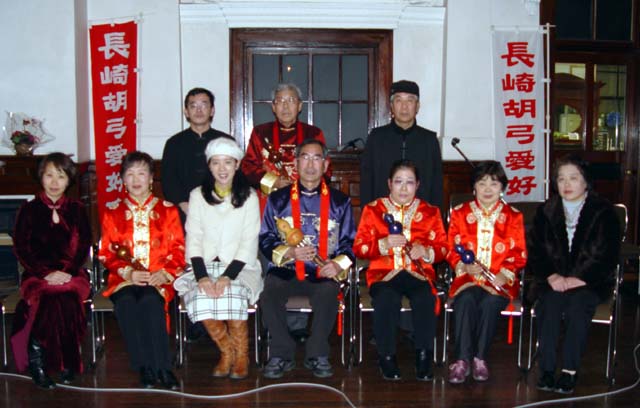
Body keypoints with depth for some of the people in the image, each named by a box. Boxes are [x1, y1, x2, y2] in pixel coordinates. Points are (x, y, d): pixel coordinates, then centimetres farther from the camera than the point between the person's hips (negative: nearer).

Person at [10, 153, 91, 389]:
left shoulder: (77, 210, 12)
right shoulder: (29, 210, 8)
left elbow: (84, 247, 7)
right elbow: (21, 249, 2)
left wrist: (68, 272, -10)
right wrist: (47, 274, -11)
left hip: (71, 275, 1)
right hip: (37, 275, -1)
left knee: (66, 299, -31)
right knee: (52, 301, -32)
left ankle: (67, 363, -15)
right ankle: (36, 363, -17)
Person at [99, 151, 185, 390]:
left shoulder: (168, 211, 14)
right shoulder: (113, 213, 16)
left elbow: (178, 250, 6)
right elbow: (107, 253, 8)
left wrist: (165, 274, -13)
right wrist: (127, 272, -11)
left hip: (159, 279, -1)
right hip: (124, 278, 1)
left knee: (150, 301, -35)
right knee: (126, 303, -33)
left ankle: (162, 367, -28)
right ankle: (145, 368, -23)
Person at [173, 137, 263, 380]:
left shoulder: (249, 196, 4)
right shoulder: (198, 196, 10)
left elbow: (249, 243, -3)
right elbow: (193, 240, 3)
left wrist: (228, 275, -19)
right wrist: (202, 276, -15)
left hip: (240, 266, -2)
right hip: (206, 266, 2)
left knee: (232, 294, -33)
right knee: (201, 297, -30)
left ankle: (242, 354, -8)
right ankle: (226, 350, -5)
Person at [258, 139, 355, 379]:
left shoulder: (339, 202, 12)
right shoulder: (277, 199, 11)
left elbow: (350, 243, 9)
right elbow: (265, 240, 7)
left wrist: (339, 265, -12)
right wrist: (289, 253, -13)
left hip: (323, 273, 0)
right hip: (285, 271, 1)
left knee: (328, 293, -33)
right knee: (269, 293, -30)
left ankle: (317, 355, -12)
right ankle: (282, 354, -12)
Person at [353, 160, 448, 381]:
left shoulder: (430, 212, 14)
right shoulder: (373, 209, 10)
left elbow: (443, 248, 12)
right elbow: (358, 247, 4)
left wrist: (426, 252, -10)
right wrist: (384, 244, -14)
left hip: (418, 272, 1)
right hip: (384, 273, -1)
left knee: (425, 300, -32)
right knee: (386, 300, -33)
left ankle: (423, 358, -15)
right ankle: (387, 358, -15)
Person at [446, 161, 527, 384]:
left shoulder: (513, 217, 11)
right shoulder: (460, 213, 12)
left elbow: (519, 254, 6)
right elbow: (451, 251, 8)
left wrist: (504, 274, -12)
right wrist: (464, 266, -12)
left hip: (500, 280, 0)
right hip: (467, 277, 1)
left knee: (490, 302, -32)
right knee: (466, 300, -32)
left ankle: (480, 358, -18)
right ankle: (462, 359, -28)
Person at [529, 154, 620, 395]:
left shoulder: (603, 212, 2)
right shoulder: (546, 212, 11)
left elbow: (607, 256, -4)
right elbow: (535, 251, 7)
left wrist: (579, 279, -16)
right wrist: (551, 276, -11)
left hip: (589, 282, -2)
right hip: (553, 280, 2)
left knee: (578, 304, -31)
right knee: (550, 302, -28)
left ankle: (570, 371, -26)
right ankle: (547, 370, -25)